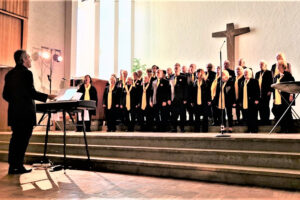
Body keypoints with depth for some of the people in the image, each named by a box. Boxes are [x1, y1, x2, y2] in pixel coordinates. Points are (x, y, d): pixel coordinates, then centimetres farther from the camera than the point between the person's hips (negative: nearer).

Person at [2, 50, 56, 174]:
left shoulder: (9, 74, 12)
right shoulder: (26, 73, -12)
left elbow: (5, 95, 14)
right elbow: (31, 93, -16)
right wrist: (47, 97, -6)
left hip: (13, 112, 8)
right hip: (26, 112, -7)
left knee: (15, 138, 13)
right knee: (23, 139, 0)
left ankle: (12, 166, 18)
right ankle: (18, 166, 4)